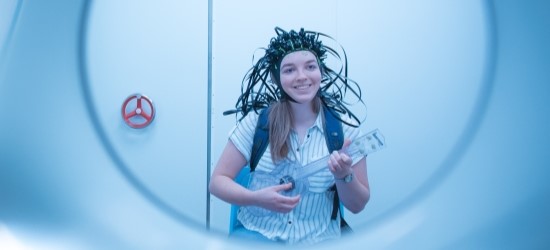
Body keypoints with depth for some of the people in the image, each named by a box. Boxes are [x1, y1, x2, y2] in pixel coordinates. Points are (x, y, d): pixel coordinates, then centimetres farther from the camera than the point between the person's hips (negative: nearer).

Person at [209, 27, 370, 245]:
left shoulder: (345, 127, -1)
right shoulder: (257, 120, -2)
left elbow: (357, 205, 5)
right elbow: (217, 181, 1)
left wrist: (344, 176, -16)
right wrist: (257, 198, -17)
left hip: (318, 240, 2)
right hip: (257, 233, -1)